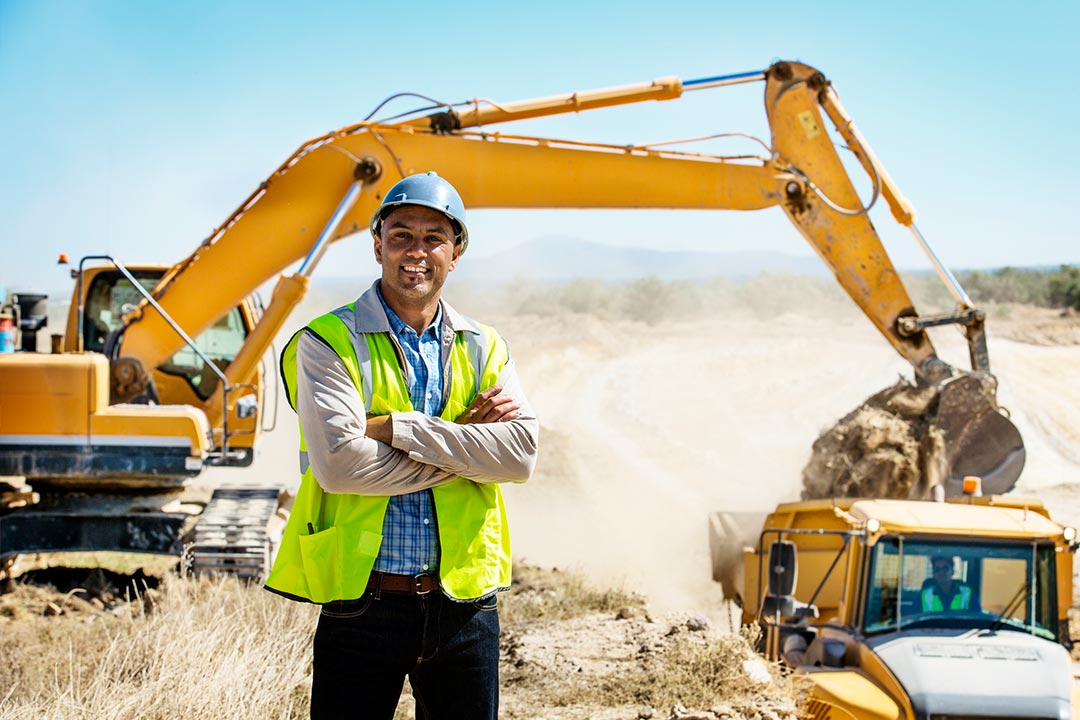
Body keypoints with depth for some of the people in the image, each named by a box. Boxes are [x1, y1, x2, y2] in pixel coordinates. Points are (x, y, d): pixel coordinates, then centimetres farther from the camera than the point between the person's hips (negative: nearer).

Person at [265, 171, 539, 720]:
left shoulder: (483, 349, 8)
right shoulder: (328, 343, -3)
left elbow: (520, 453, -9)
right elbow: (338, 463, -18)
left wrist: (397, 428, -16)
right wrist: (463, 444, -13)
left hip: (465, 606, 3)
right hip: (363, 606, -3)